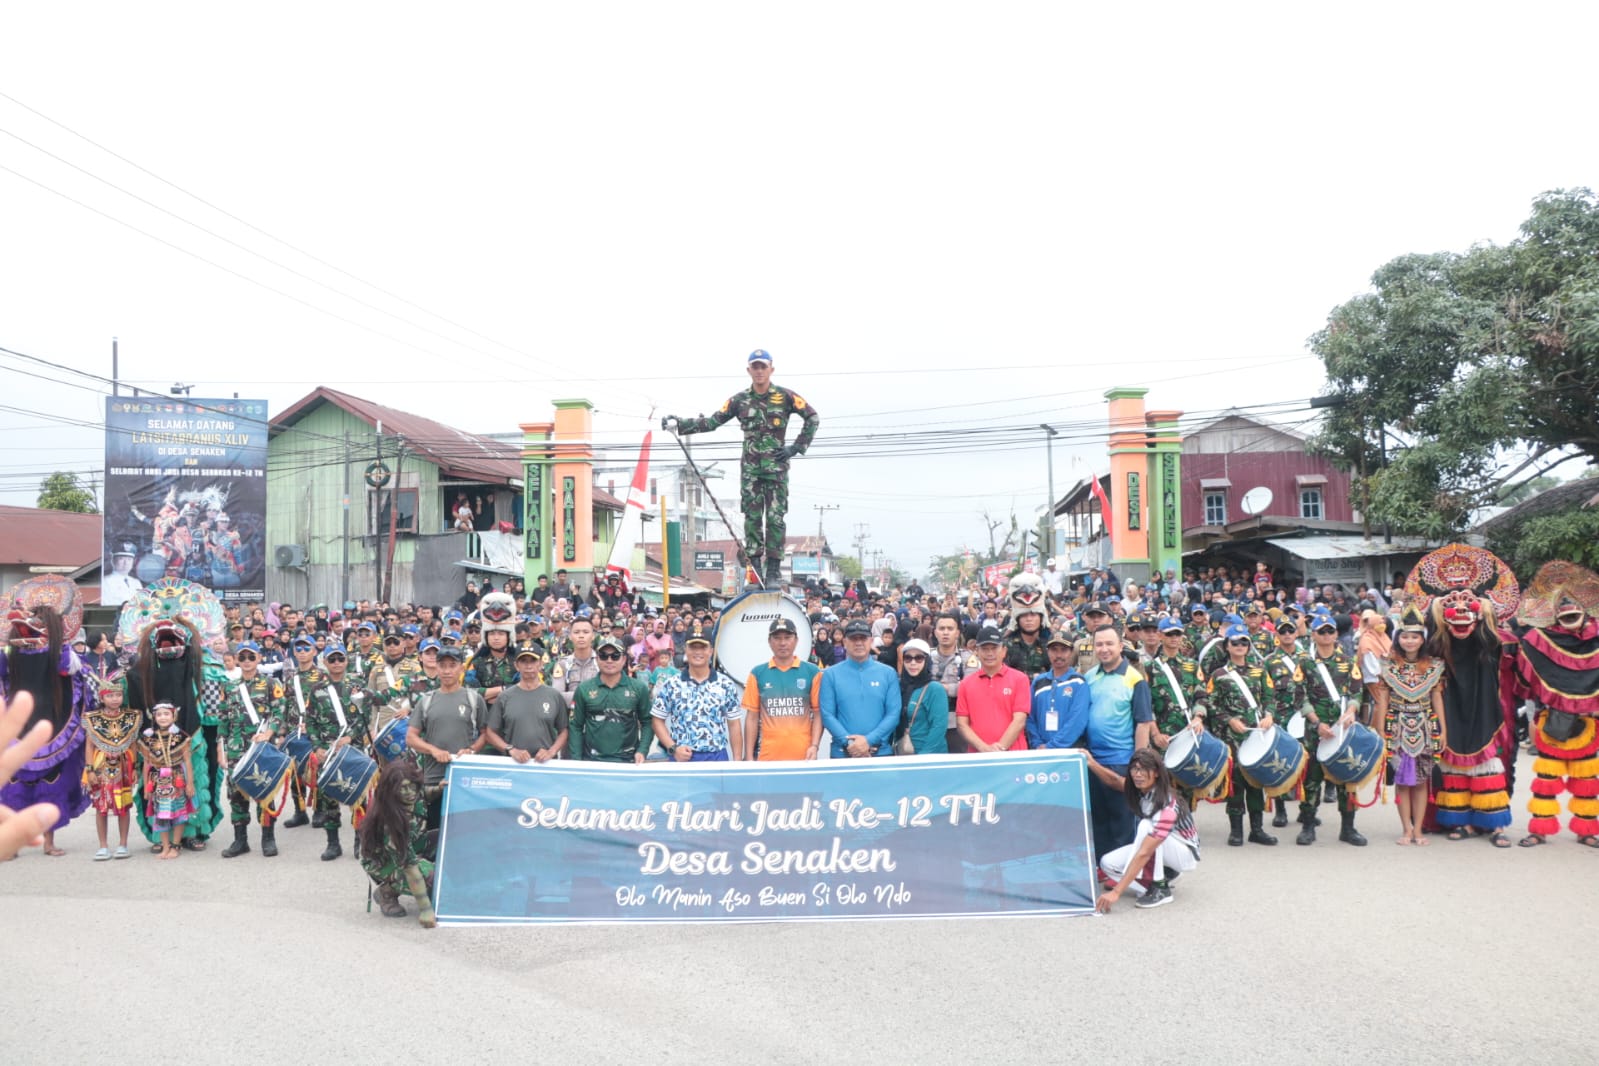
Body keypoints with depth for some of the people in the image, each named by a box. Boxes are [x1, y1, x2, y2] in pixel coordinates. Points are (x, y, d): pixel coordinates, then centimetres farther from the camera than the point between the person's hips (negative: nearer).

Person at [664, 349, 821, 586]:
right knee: (752, 518, 0)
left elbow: (813, 418, 5)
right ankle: (754, 566, 5)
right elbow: (712, 421, 2)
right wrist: (679, 424, -7)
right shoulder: (740, 400, 5)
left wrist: (798, 447, -1)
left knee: (776, 518, -3)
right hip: (750, 468, 2)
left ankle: (774, 569, 2)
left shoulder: (785, 396, 0)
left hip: (777, 467, -2)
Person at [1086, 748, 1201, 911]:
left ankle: (1160, 889, -23)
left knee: (1146, 826, -36)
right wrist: (1092, 764, -27)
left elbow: (1144, 854, -41)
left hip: (1185, 853, -8)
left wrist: (1116, 892, -46)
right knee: (1108, 863, -14)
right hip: (1157, 849, 8)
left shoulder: (1166, 807, -36)